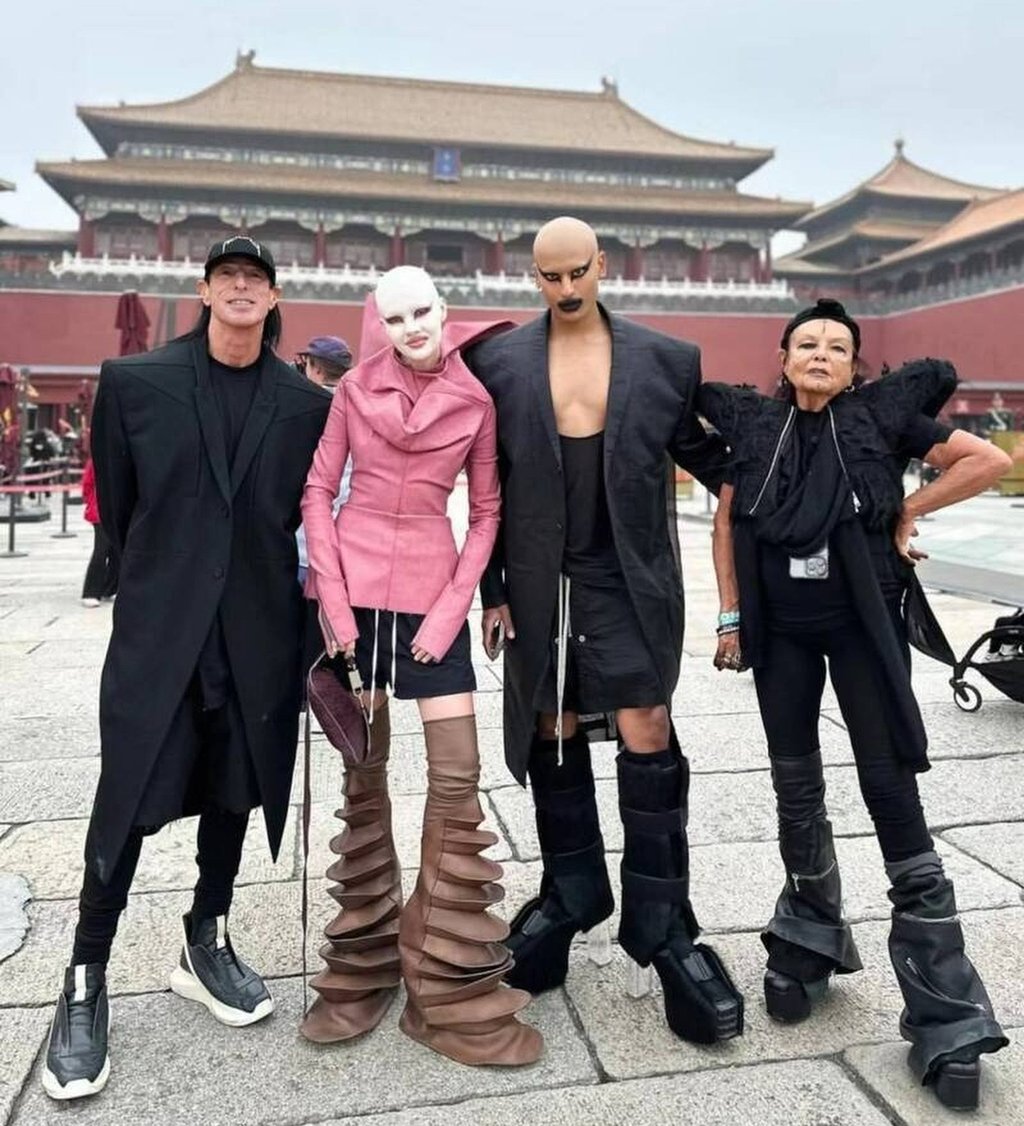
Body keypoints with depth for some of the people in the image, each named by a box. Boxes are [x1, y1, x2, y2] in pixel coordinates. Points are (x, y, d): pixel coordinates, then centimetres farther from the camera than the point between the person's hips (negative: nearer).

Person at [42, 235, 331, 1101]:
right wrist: (157, 579, 10)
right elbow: (116, 505, 6)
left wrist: (284, 585, 4)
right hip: (159, 626, -2)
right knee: (126, 802, 1)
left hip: (258, 630, 2)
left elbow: (305, 513, 8)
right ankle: (87, 981, 18)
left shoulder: (306, 403, 2)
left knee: (234, 790, 13)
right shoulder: (135, 381, 0)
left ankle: (207, 944, 33)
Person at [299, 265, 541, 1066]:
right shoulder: (356, 388, 2)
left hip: (431, 594, 0)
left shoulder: (476, 400, 2)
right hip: (354, 589, 0)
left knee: (458, 778, -4)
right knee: (363, 771, 7)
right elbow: (318, 490, 3)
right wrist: (331, 595, -7)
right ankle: (362, 970, 23)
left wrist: (453, 605, -6)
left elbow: (486, 512, 4)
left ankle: (451, 992, 10)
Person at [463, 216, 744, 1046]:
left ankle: (661, 922, 9)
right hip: (540, 583, 2)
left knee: (647, 734, -6)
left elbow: (707, 460, 11)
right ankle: (571, 895, 29)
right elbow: (489, 487, 5)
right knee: (553, 735, 11)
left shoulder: (665, 360, 3)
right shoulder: (498, 364, 4)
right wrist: (492, 590, 4)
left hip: (631, 579, -1)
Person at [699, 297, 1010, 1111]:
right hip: (780, 631, 3)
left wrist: (908, 511, -1)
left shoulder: (881, 416, -2)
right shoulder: (753, 426, 4)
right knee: (796, 784, 11)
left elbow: (990, 460, -1)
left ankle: (944, 1006, 5)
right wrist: (730, 618, 5)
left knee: (890, 786, -4)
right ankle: (811, 938, 31)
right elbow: (727, 521, 9)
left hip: (863, 626, -2)